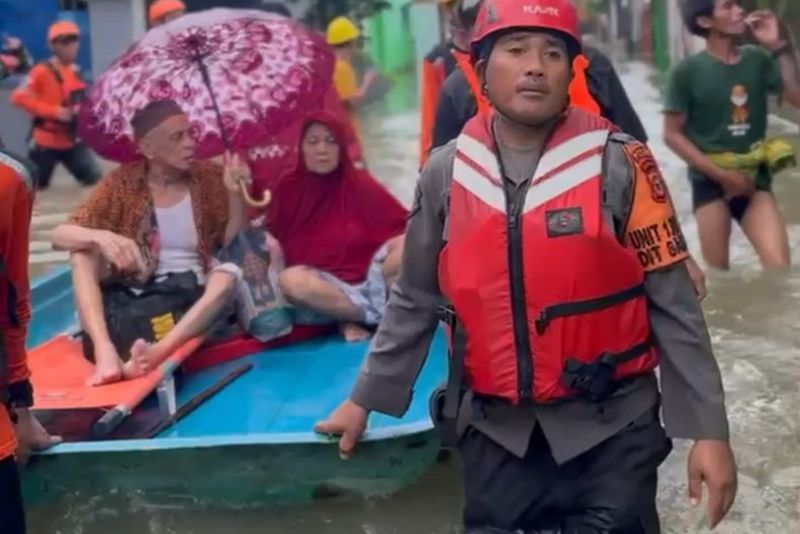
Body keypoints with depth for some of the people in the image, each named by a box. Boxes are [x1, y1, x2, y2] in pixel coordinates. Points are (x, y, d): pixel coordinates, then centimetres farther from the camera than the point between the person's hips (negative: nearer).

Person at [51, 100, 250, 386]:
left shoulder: (209, 177, -3)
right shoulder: (122, 183, -5)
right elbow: (60, 235, -13)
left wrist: (235, 194, -21)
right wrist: (101, 237, -35)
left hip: (195, 297, 0)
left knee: (230, 273, -31)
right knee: (83, 252, -21)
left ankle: (160, 351, -49)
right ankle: (104, 349, -39)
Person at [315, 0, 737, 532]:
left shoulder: (619, 164, -9)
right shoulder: (445, 173, 0)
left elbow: (673, 304, -6)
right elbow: (415, 301, 11)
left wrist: (708, 429, -8)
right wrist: (364, 399, 13)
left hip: (609, 426, -2)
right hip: (496, 430, 3)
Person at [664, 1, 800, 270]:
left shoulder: (757, 60, 3)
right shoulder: (688, 71, -7)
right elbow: (672, 134, -5)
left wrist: (778, 47, -10)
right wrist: (721, 174, -11)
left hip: (754, 179, 3)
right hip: (710, 181, -3)